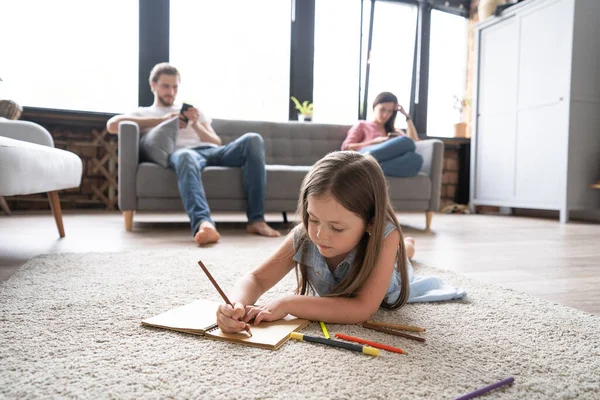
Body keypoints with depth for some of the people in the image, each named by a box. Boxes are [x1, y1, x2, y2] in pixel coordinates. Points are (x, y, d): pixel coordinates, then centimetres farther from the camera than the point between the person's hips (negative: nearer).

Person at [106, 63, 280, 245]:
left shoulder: (194, 111, 35)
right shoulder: (143, 113, 25)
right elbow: (112, 124, 3)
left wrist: (196, 125, 3)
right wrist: (161, 119, 0)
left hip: (211, 151, 4)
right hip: (182, 152, -3)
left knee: (253, 140, -25)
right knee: (185, 157, -42)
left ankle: (256, 220, -32)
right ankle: (203, 224, -64)